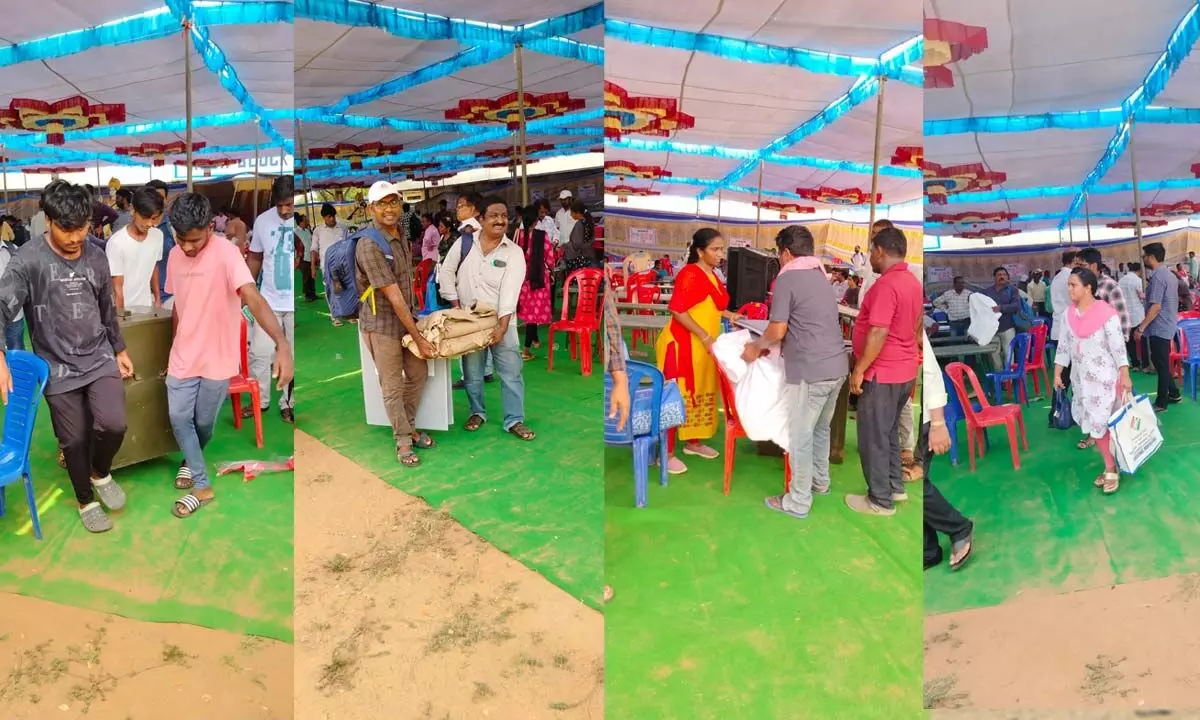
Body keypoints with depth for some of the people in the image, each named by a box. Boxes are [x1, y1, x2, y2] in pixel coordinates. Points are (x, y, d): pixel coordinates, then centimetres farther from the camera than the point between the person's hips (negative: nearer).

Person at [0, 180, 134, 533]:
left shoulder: (96, 258, 1)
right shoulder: (28, 260, -13)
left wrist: (120, 350, 19)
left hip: (100, 359, 2)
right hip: (59, 368, -2)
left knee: (113, 424, -15)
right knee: (74, 440, 7)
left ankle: (101, 473, 17)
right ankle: (86, 501, 31)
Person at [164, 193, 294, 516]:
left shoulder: (226, 253, -21)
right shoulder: (175, 256, 0)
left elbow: (254, 298, -36)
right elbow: (178, 307, 13)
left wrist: (282, 344, -50)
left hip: (217, 359, -5)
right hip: (183, 357, 5)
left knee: (204, 422, 12)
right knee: (178, 418, 4)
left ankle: (192, 459, 44)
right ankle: (203, 486, 18)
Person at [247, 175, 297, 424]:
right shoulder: (262, 221, -1)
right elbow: (255, 258, 10)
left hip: (295, 304, -2)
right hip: (269, 302, 3)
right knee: (260, 354, 7)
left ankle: (288, 403, 24)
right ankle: (260, 401, 24)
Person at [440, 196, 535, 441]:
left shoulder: (514, 252, -9)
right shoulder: (464, 243, -3)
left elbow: (509, 292, -17)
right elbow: (447, 272, 6)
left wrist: (502, 327, -24)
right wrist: (455, 305, -1)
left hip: (501, 322, -1)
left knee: (511, 373, 0)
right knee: (472, 373, 12)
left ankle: (514, 420, 12)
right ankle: (477, 412, 32)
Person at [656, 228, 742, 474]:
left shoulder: (711, 275, 11)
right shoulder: (690, 274, -17)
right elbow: (678, 310, -23)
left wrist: (729, 315, 10)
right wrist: (705, 337, -22)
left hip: (704, 345, 9)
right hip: (682, 344, -9)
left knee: (702, 393, 17)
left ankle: (693, 442, 33)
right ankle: (667, 454, 4)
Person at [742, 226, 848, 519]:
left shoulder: (786, 279, -9)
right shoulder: (821, 277, 18)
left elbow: (778, 330, -14)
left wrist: (757, 346, 6)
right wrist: (768, 345, 27)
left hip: (811, 371, -8)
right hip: (837, 367, 9)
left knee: (801, 436, 2)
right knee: (821, 428, 25)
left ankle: (798, 502, 11)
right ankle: (820, 481, 41)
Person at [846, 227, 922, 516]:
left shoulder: (886, 284, -22)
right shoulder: (913, 282, 9)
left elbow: (878, 333, -26)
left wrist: (859, 370, -19)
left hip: (882, 374, -10)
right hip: (904, 370, 10)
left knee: (873, 438, 0)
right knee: (889, 433, 21)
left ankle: (880, 501, 9)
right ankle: (895, 486, 31)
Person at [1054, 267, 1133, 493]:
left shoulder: (1106, 313, -15)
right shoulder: (1069, 313, 2)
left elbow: (1118, 347, -13)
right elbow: (1063, 345, 8)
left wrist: (1125, 376, -13)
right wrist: (1057, 373, 8)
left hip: (1104, 377, -6)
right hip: (1081, 377, 6)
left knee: (1100, 422, -7)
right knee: (1090, 421, 8)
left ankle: (1111, 470, 6)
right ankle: (1109, 466, 20)